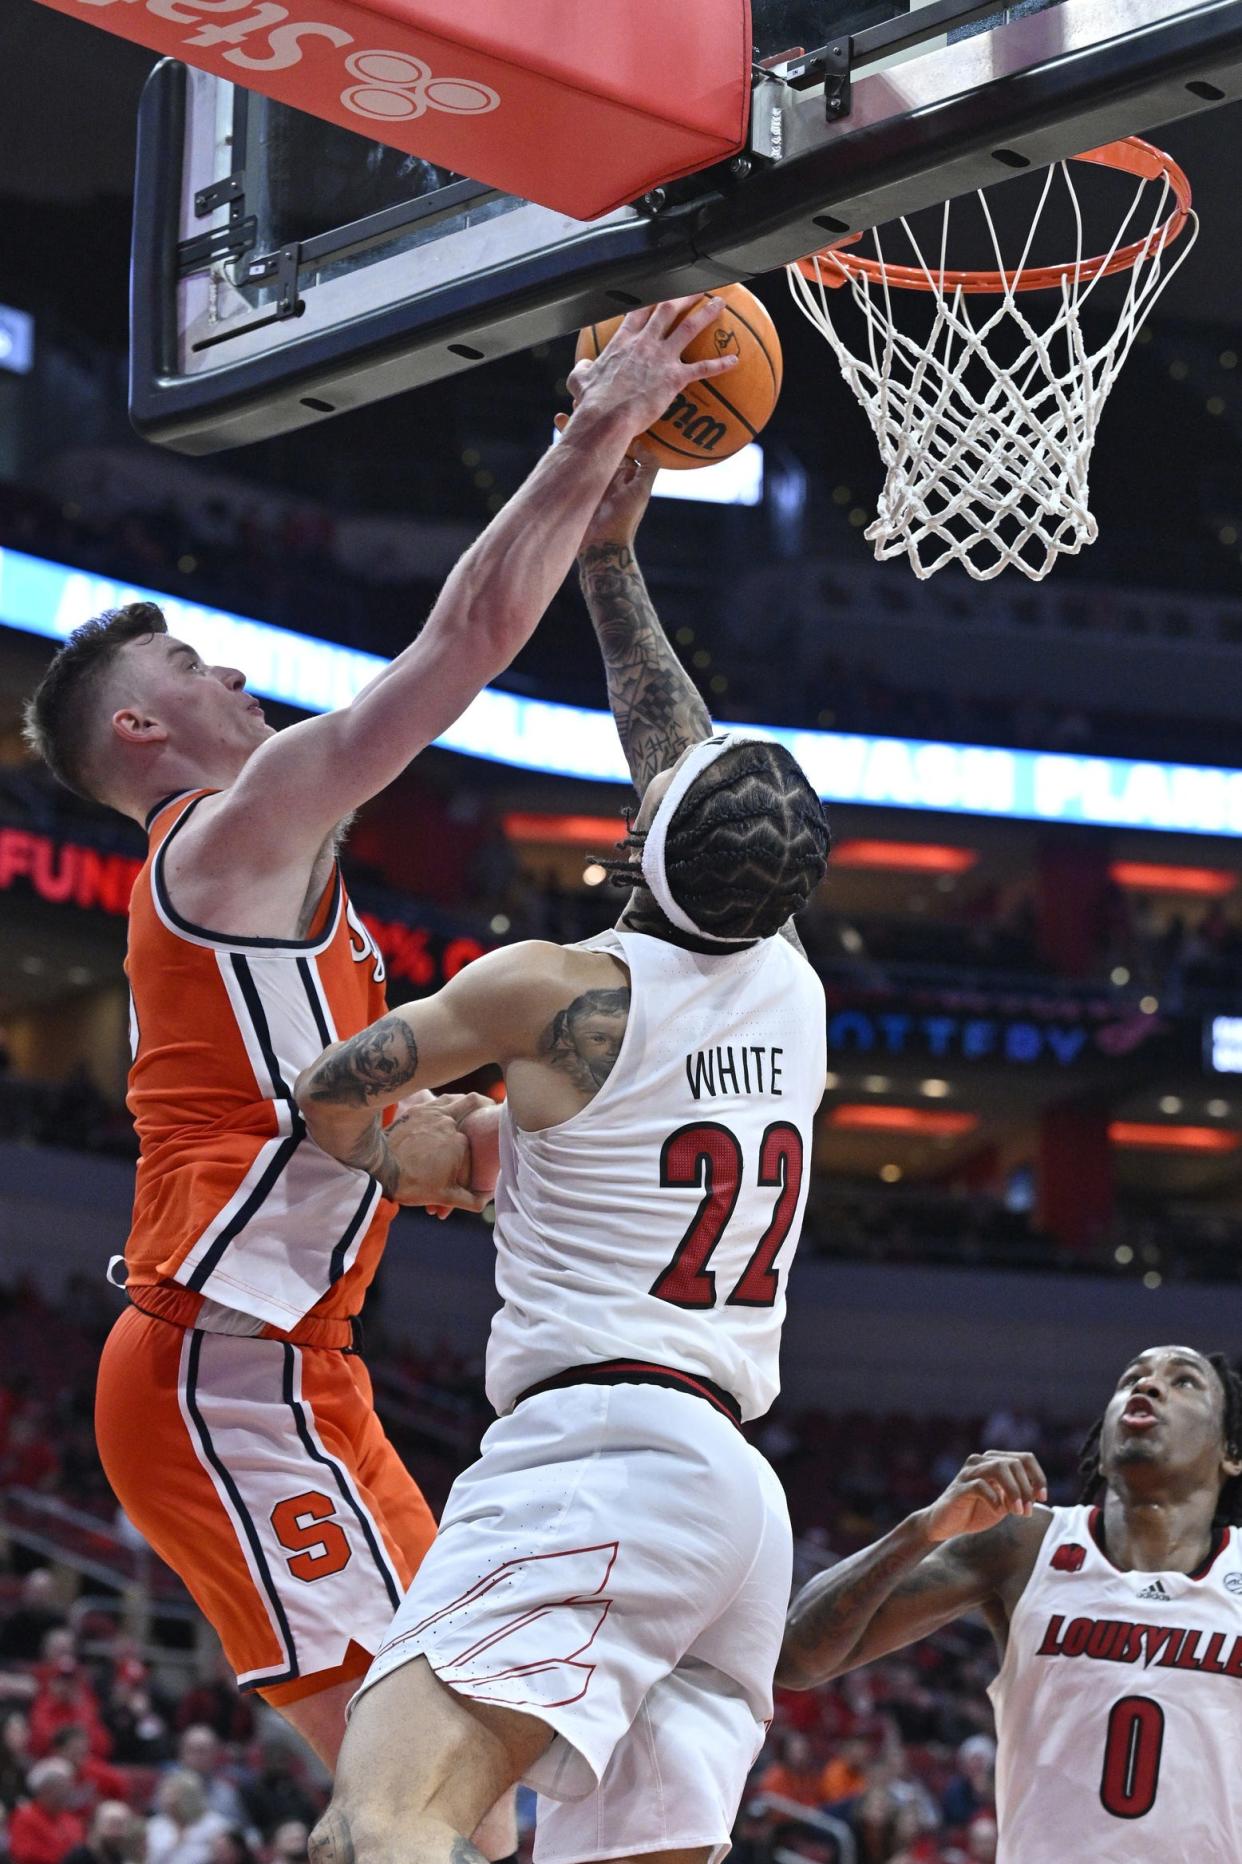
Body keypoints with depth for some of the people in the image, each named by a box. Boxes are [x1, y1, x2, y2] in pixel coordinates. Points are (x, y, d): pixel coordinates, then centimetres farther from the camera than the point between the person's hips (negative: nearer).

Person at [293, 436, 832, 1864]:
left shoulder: (559, 991, -1)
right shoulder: (793, 991, 16)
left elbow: (333, 1099, 16)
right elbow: (686, 754, 32)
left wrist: (381, 1142, 39)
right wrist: (609, 553, 40)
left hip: (593, 1449, -8)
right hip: (740, 1501, 8)